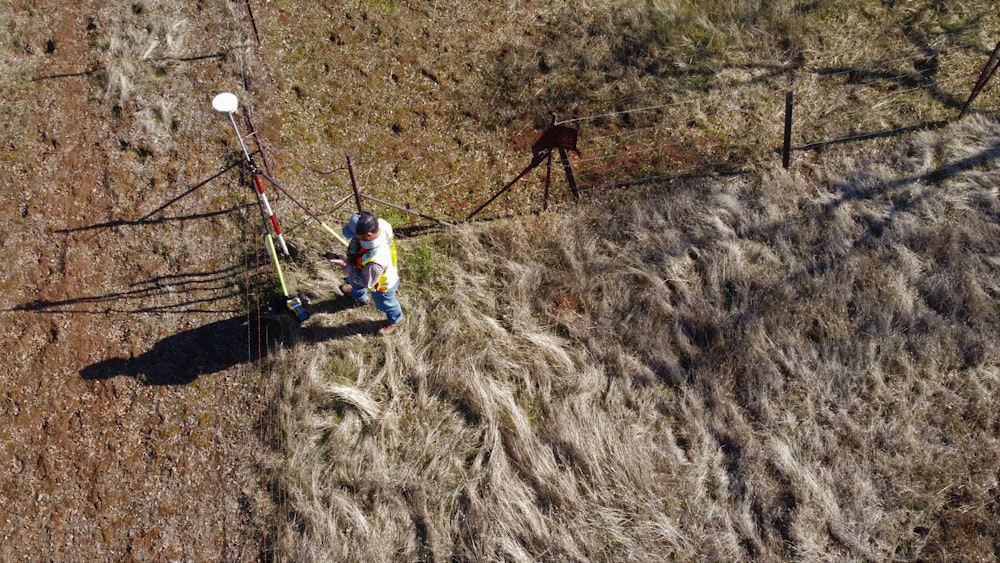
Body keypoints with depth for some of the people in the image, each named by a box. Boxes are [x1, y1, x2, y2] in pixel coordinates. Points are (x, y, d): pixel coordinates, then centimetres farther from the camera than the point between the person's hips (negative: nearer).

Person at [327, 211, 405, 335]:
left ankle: (396, 319, 64)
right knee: (353, 281, 38)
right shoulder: (380, 223, -36)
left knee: (385, 304, 29)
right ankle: (360, 296, 74)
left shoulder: (375, 261, -53)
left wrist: (346, 265, -28)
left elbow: (366, 282, -32)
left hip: (382, 285, -7)